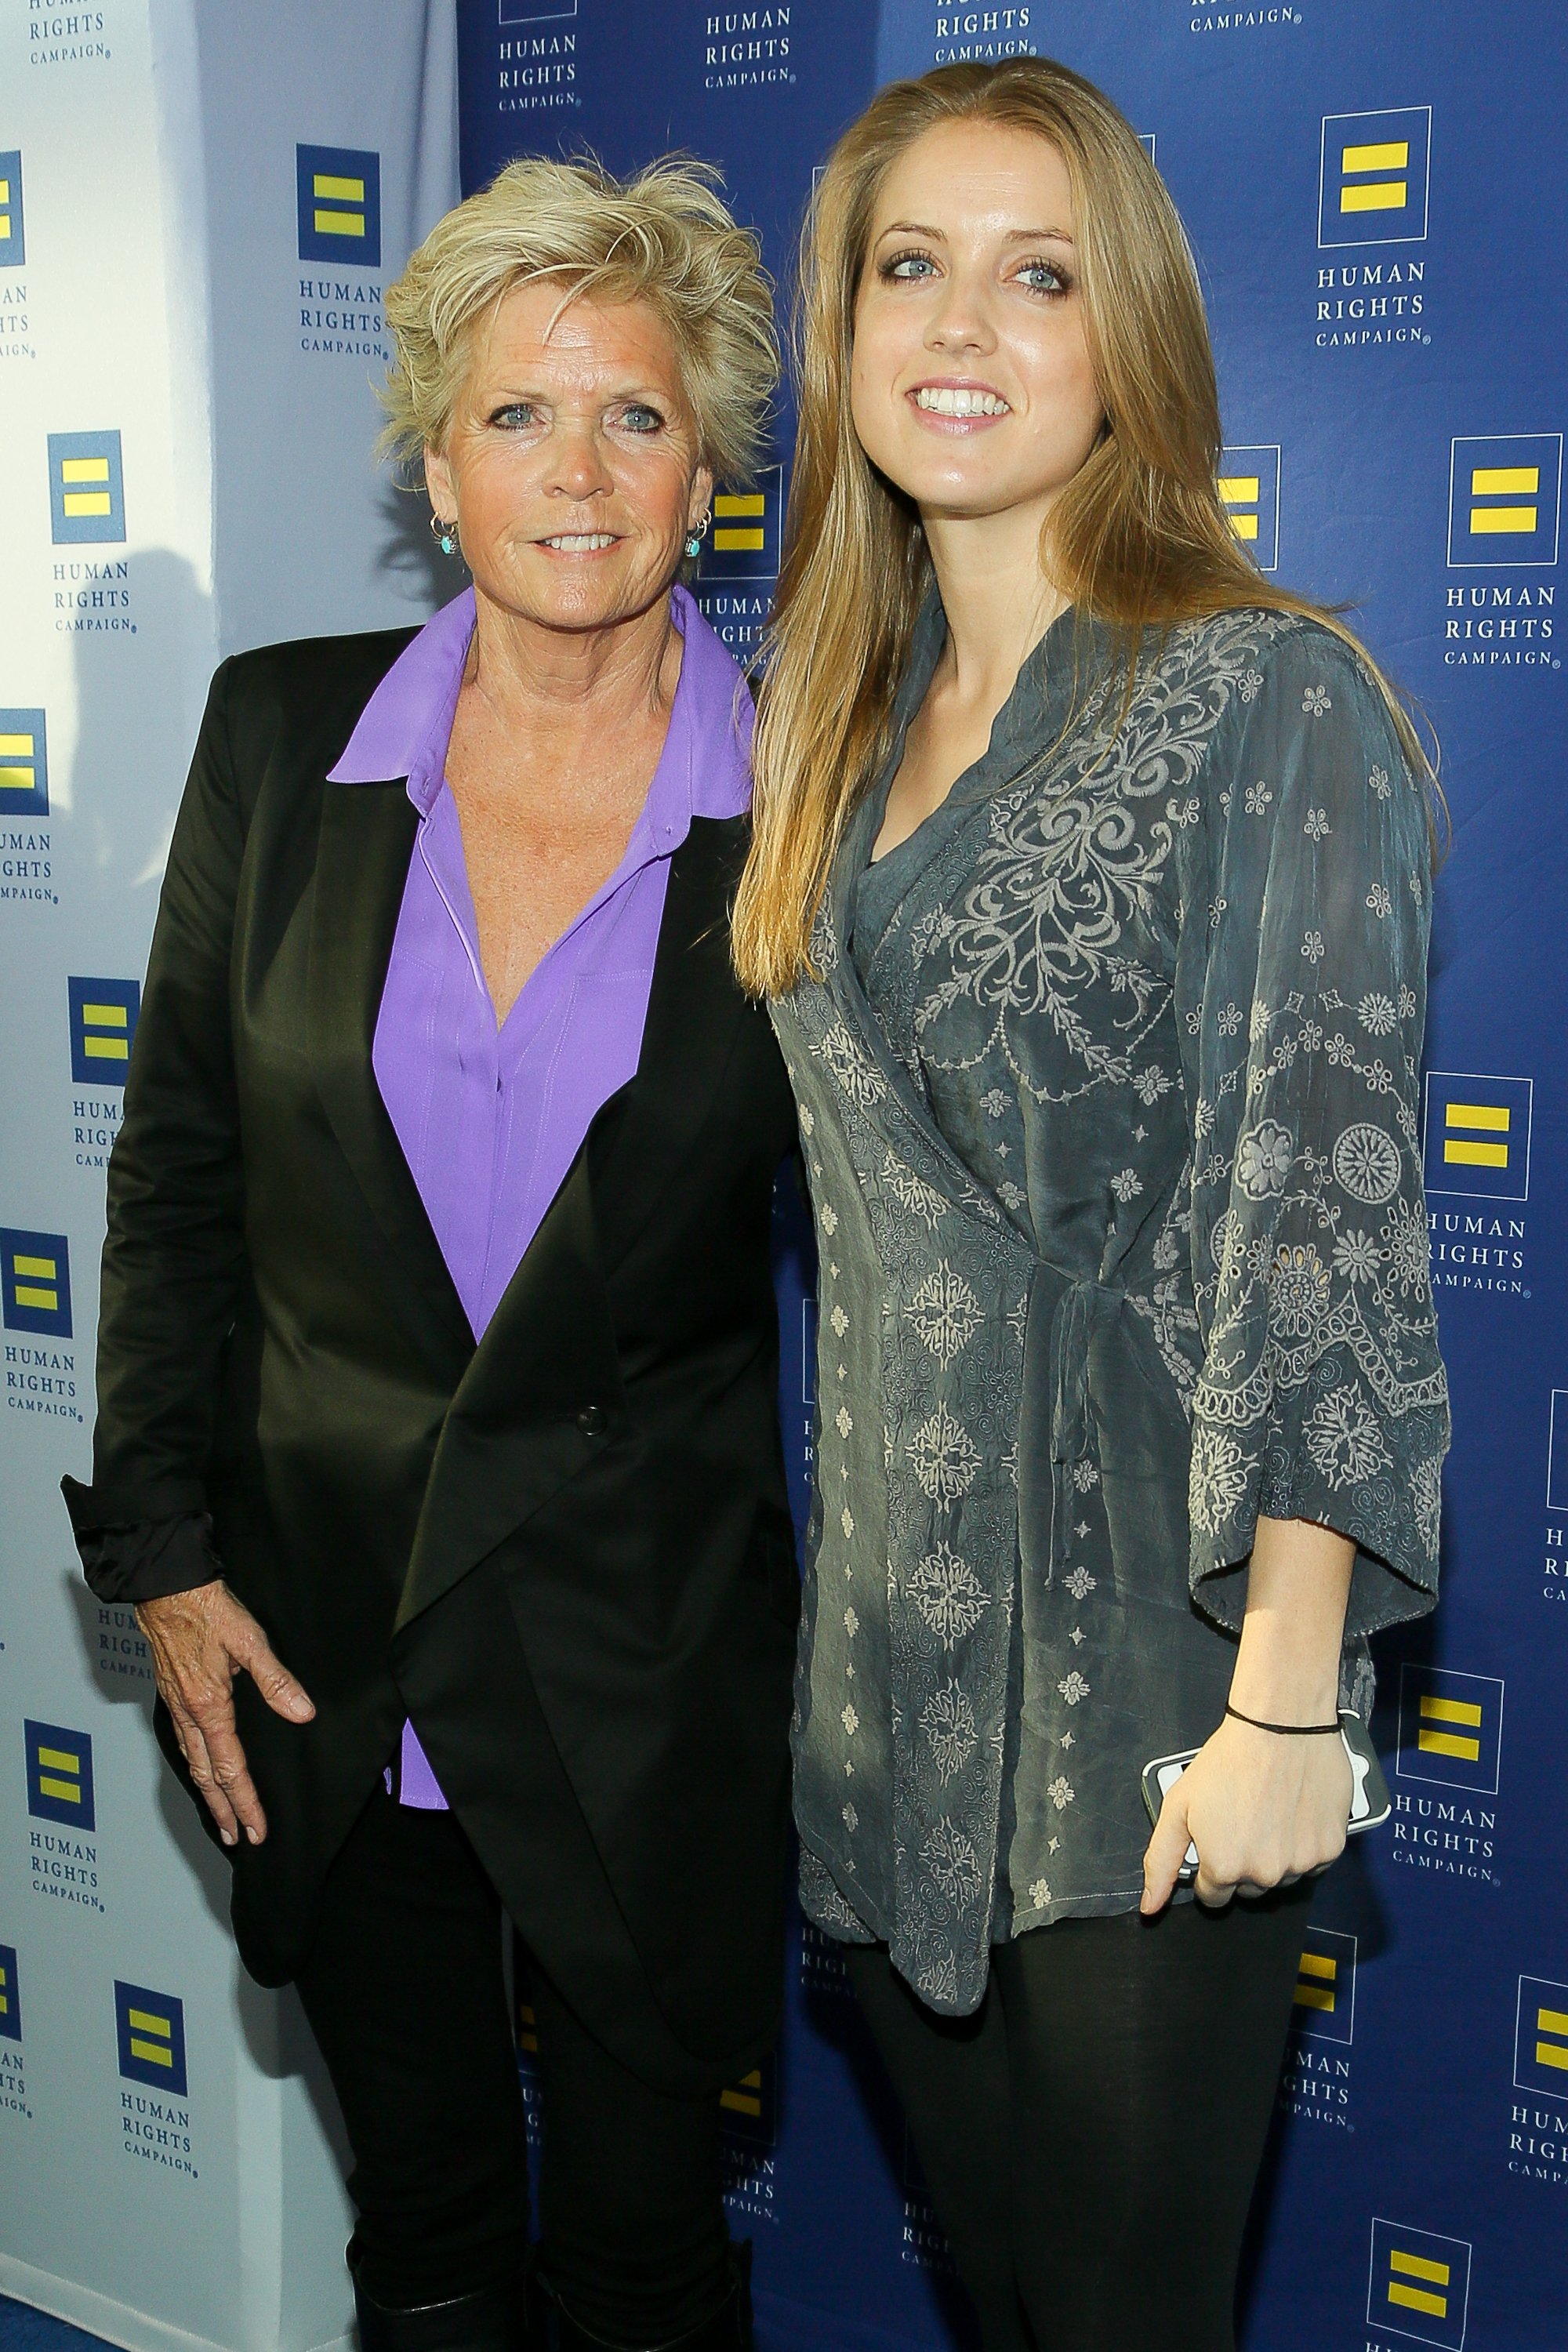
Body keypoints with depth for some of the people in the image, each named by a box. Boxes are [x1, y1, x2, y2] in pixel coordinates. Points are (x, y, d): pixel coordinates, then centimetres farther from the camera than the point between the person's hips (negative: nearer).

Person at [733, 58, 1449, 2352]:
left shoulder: (1263, 697, -12)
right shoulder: (842, 721, 10)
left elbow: (1326, 1202, -16)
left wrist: (1288, 1699, -20)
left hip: (1149, 1655, -6)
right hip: (899, 1644, 6)